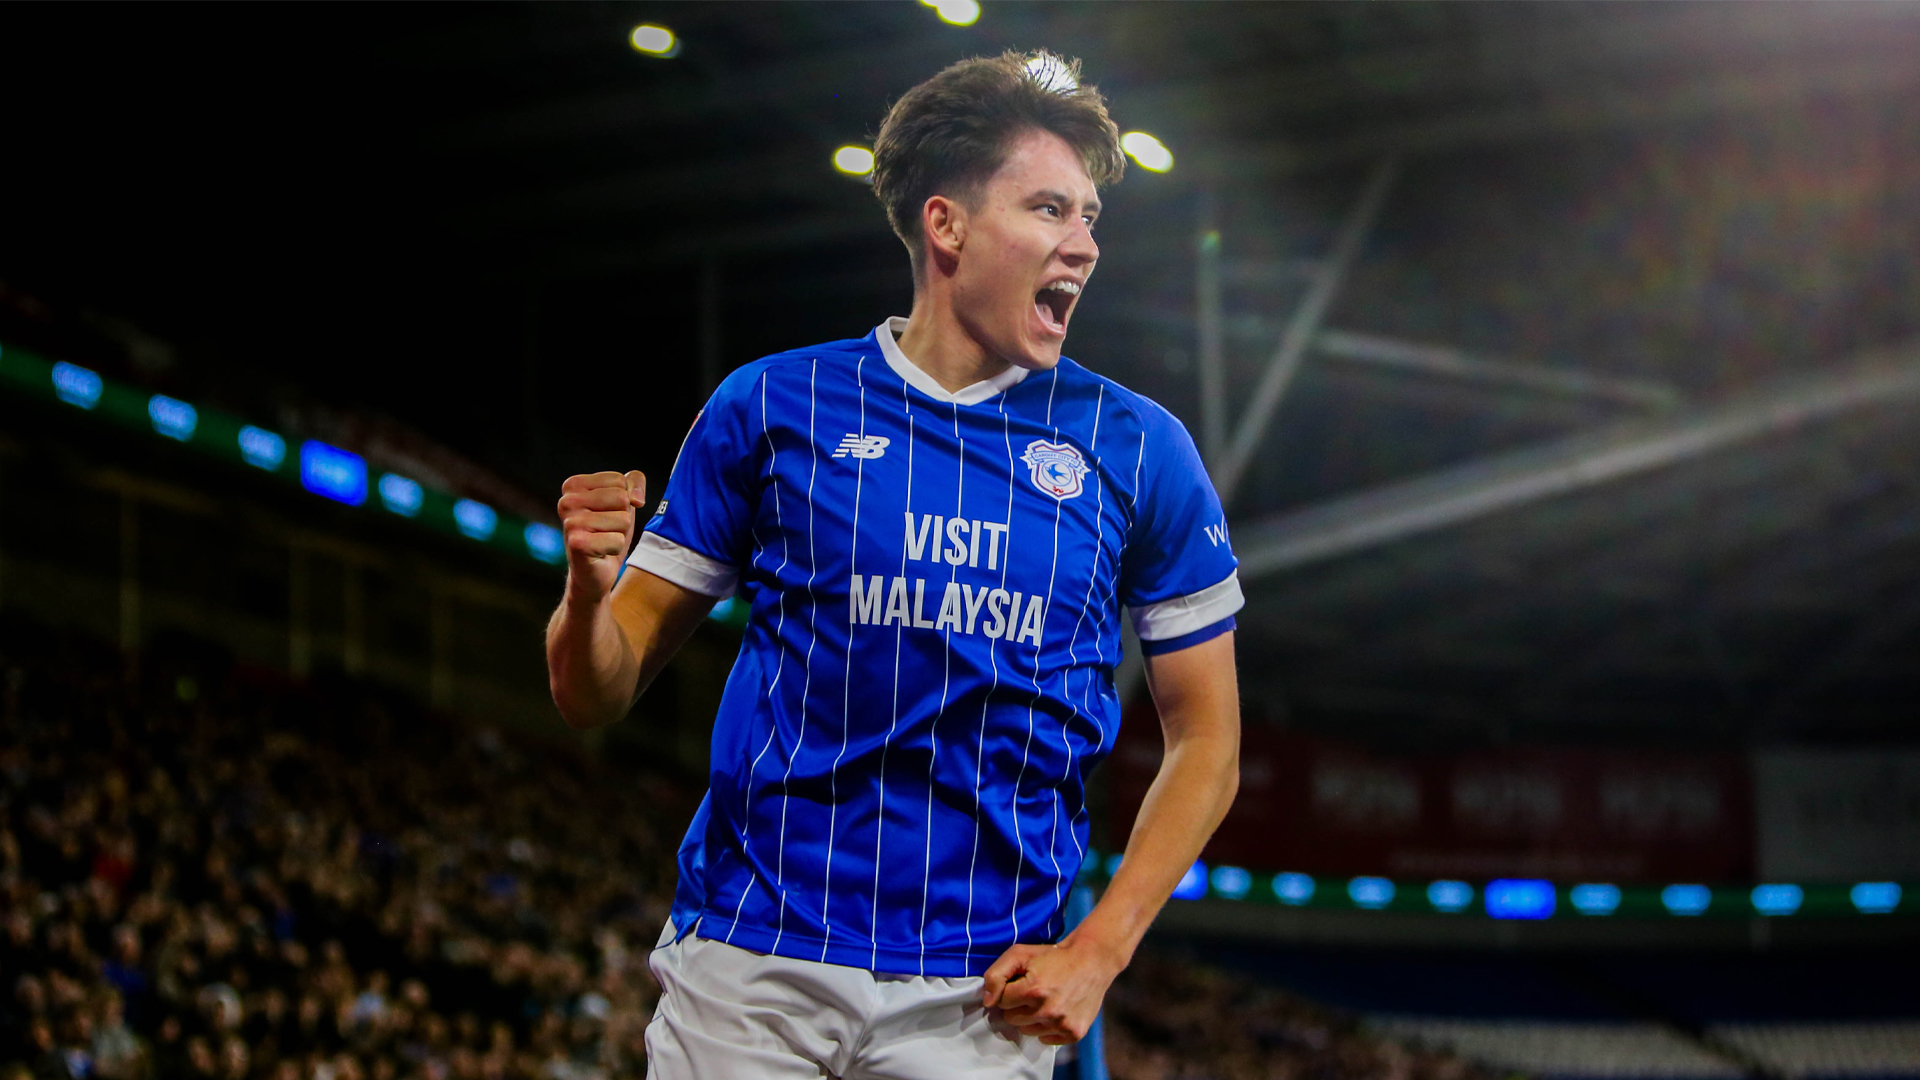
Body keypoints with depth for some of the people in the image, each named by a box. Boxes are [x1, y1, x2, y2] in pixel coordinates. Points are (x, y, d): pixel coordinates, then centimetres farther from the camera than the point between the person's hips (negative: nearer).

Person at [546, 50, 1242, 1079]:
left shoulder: (1139, 452, 5)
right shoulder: (769, 407, 3)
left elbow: (1204, 738, 9)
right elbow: (595, 694, 5)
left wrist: (1097, 952, -2)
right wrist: (588, 589, -17)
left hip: (983, 995, 1)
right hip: (751, 965, 0)